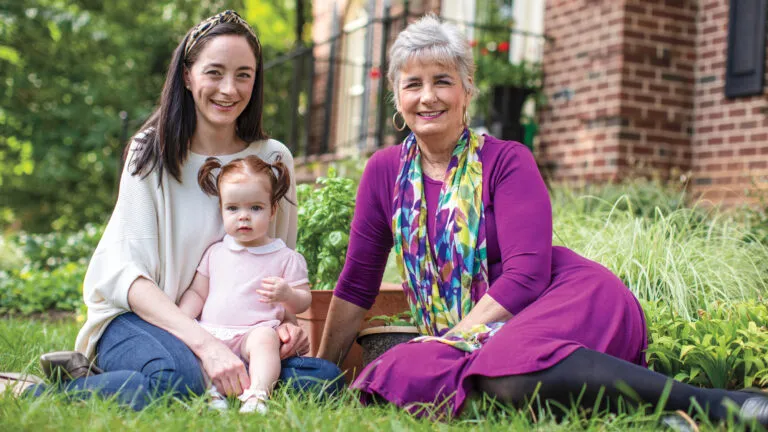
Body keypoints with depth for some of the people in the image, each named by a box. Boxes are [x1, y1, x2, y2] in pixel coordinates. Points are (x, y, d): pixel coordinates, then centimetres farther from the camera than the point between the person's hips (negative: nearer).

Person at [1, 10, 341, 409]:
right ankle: (32, 395, -15)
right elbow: (127, 272, -12)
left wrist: (286, 321, -10)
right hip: (141, 319, -5)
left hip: (236, 329, 5)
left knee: (325, 376, -25)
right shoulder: (152, 152, -3)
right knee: (179, 376, -39)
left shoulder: (274, 160, 6)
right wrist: (204, 342, -28)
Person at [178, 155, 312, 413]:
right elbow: (196, 293, 21)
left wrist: (287, 294, -16)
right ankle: (209, 390, -31)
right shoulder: (215, 253, 19)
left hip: (255, 330, -3)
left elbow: (304, 302, 7)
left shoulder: (286, 258, 7)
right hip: (211, 332, 4)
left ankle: (256, 395, -45)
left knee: (265, 338, -35)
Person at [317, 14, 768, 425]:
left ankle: (721, 404, -31)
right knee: (409, 373, -30)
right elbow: (357, 283, 13)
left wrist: (449, 341, -15)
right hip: (482, 337, 5)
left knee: (510, 368, -40)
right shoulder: (385, 172, 10)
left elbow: (526, 274, -11)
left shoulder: (506, 161, -1)